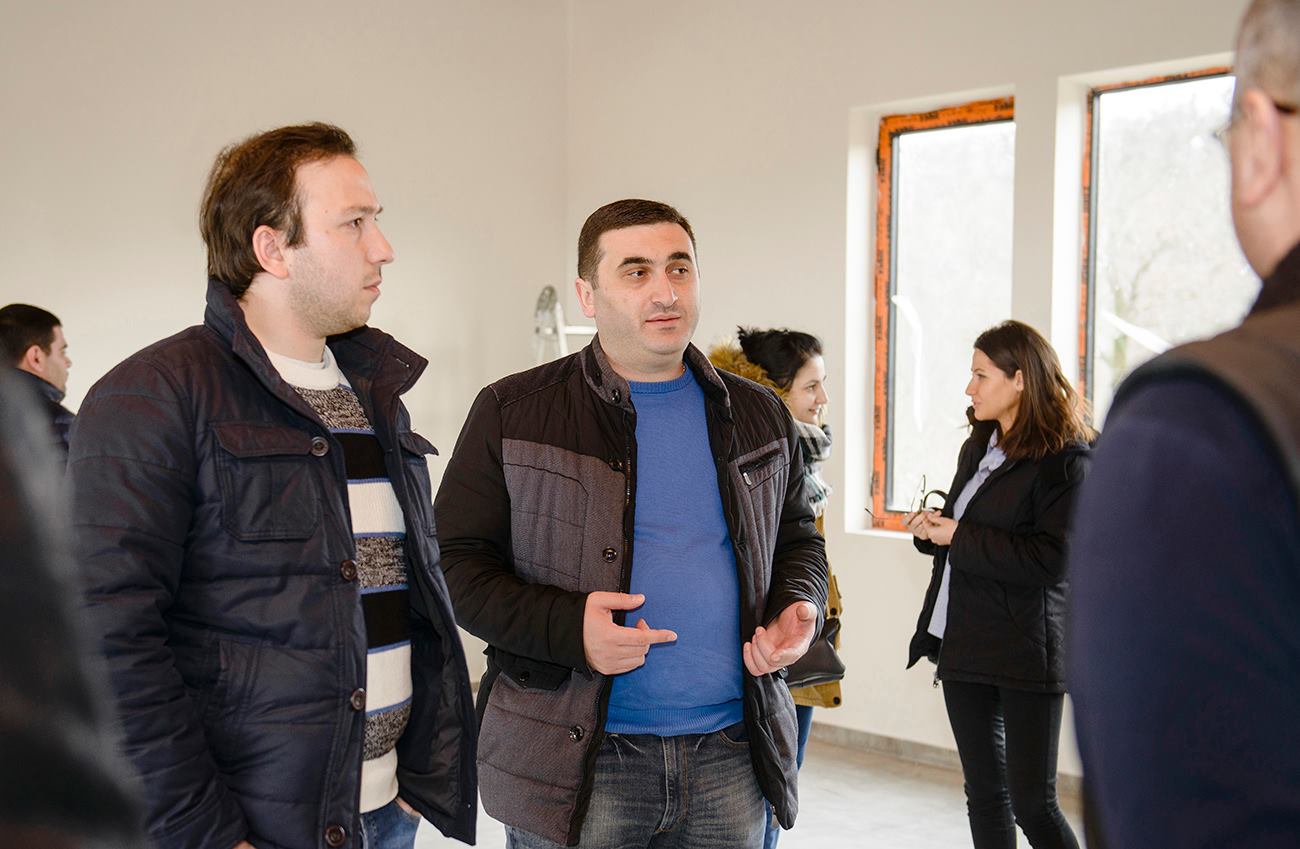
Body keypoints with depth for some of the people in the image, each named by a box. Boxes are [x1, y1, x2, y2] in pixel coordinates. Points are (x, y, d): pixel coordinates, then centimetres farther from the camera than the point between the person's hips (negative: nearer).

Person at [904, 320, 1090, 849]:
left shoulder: (1064, 461, -11)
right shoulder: (978, 447, 14)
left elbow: (1052, 559, -20)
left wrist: (958, 537, -16)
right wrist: (930, 529, -1)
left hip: (1025, 652, -8)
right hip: (964, 643, 8)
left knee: (1032, 803, -3)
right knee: (985, 795, 15)